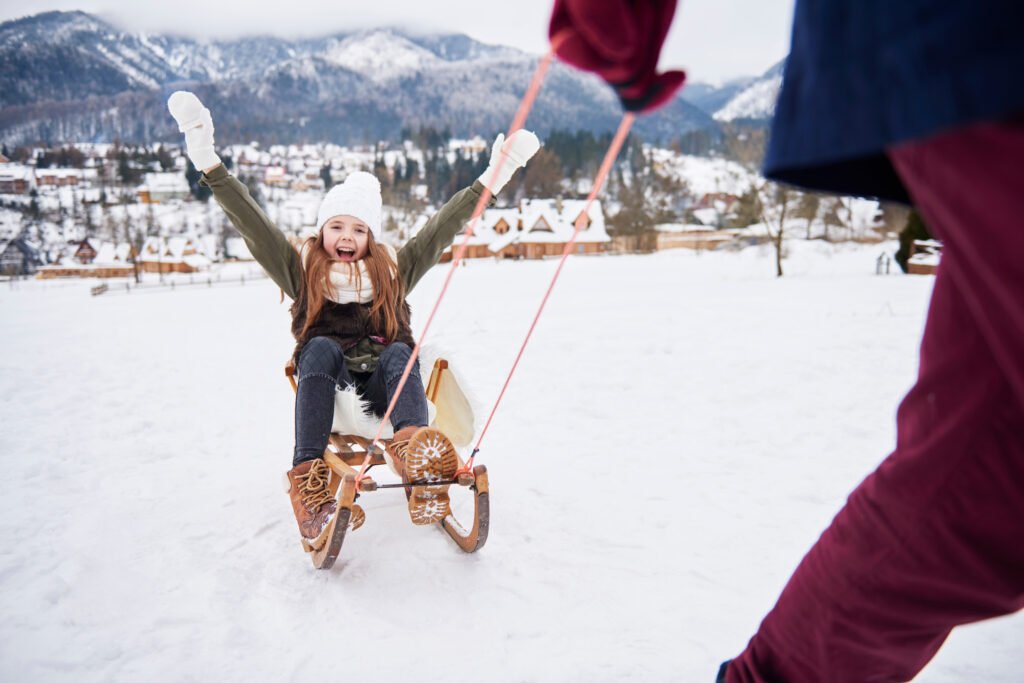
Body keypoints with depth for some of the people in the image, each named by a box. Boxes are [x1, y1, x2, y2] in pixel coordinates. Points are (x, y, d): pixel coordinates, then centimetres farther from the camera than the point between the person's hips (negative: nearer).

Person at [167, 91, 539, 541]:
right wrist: (209, 163, -12)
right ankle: (308, 475, -48)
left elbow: (444, 227, 4)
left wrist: (493, 178, -4)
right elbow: (251, 223, -1)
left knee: (399, 352, -29)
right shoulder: (302, 271, 10)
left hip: (383, 387, 1)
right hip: (327, 385, -1)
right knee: (321, 346, -30)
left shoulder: (392, 270, 13)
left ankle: (412, 446, -59)